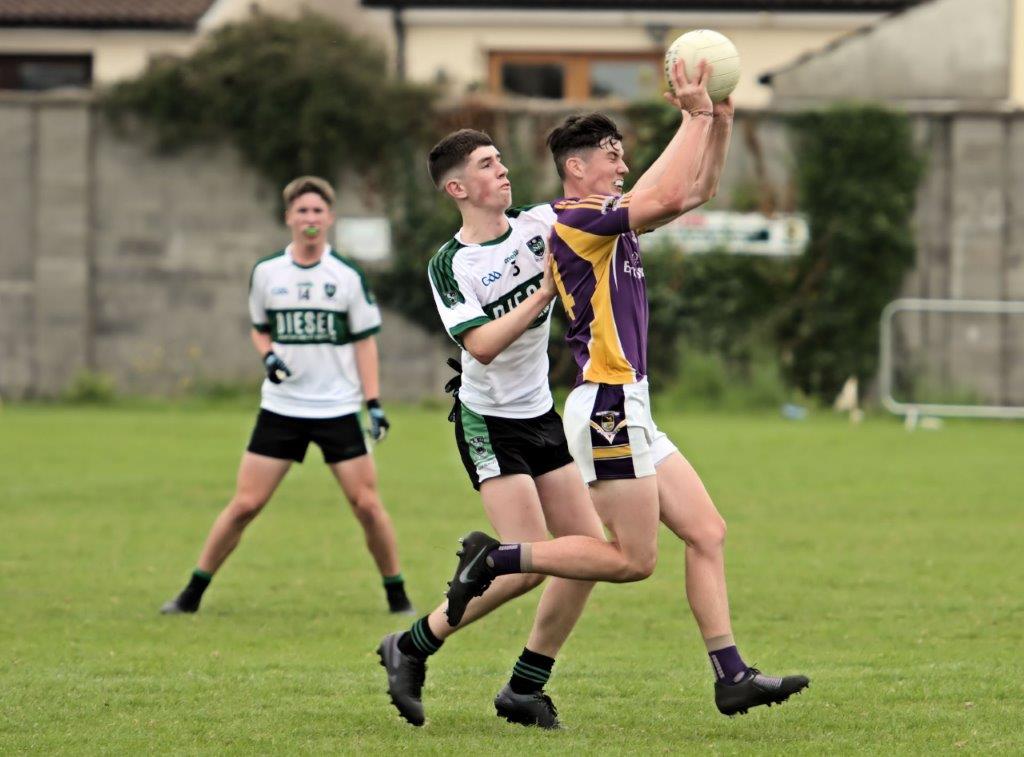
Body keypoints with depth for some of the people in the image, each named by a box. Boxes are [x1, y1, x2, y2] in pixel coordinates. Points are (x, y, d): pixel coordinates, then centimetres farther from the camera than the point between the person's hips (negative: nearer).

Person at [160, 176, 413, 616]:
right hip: (281, 409, 1)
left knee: (367, 504, -6)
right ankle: (193, 593, 7)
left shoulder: (349, 277, -2)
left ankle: (397, 596, 8)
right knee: (245, 503, -3)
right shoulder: (266, 273, 3)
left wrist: (374, 403, -5)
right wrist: (268, 356, -6)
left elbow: (365, 342, 3)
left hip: (338, 409, -1)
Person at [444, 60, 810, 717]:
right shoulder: (575, 222, -13)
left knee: (708, 533, 5)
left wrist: (721, 121, 9)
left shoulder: (612, 221, 16)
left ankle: (732, 676, 2)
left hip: (629, 411, 10)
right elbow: (666, 196, -25)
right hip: (607, 409, -10)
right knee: (634, 559, -9)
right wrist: (695, 116, -17)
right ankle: (497, 558, -1)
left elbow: (696, 191, 23)